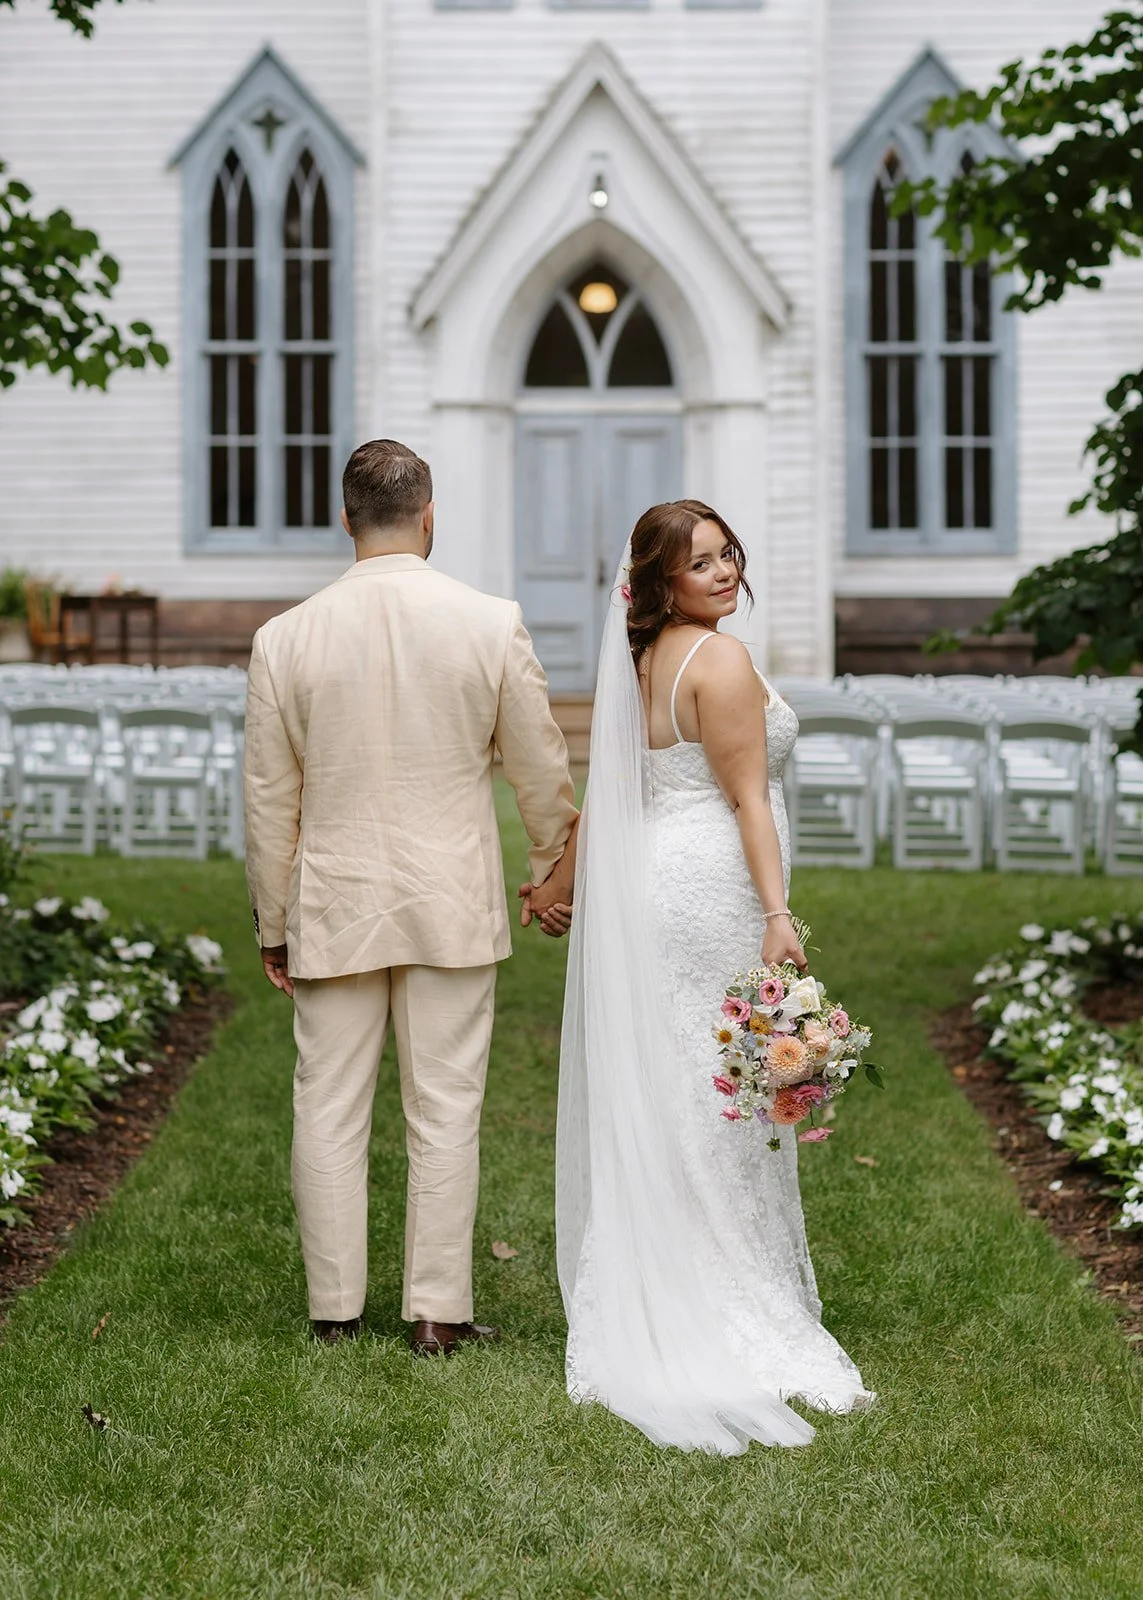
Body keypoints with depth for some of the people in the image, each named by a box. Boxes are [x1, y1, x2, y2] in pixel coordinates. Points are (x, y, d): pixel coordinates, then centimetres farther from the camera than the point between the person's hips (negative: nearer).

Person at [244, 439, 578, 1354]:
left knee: (330, 1113, 9)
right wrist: (557, 867, 20)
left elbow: (269, 800, 2)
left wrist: (273, 926, 12)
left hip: (333, 909, 1)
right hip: (454, 907, -1)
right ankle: (439, 1313, 9)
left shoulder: (287, 638, -4)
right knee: (445, 1113, 5)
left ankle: (336, 1312, 15)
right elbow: (542, 770, 3)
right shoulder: (492, 624, -6)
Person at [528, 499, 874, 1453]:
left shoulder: (643, 660, 12)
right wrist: (776, 914, -17)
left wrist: (564, 887, 24)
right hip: (713, 890, -9)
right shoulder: (720, 660, -13)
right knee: (719, 1098, -3)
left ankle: (641, 1301, 18)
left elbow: (610, 789, 16)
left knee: (650, 1100, 11)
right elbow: (748, 798, -16)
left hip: (644, 887, 9)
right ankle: (730, 1311, 4)